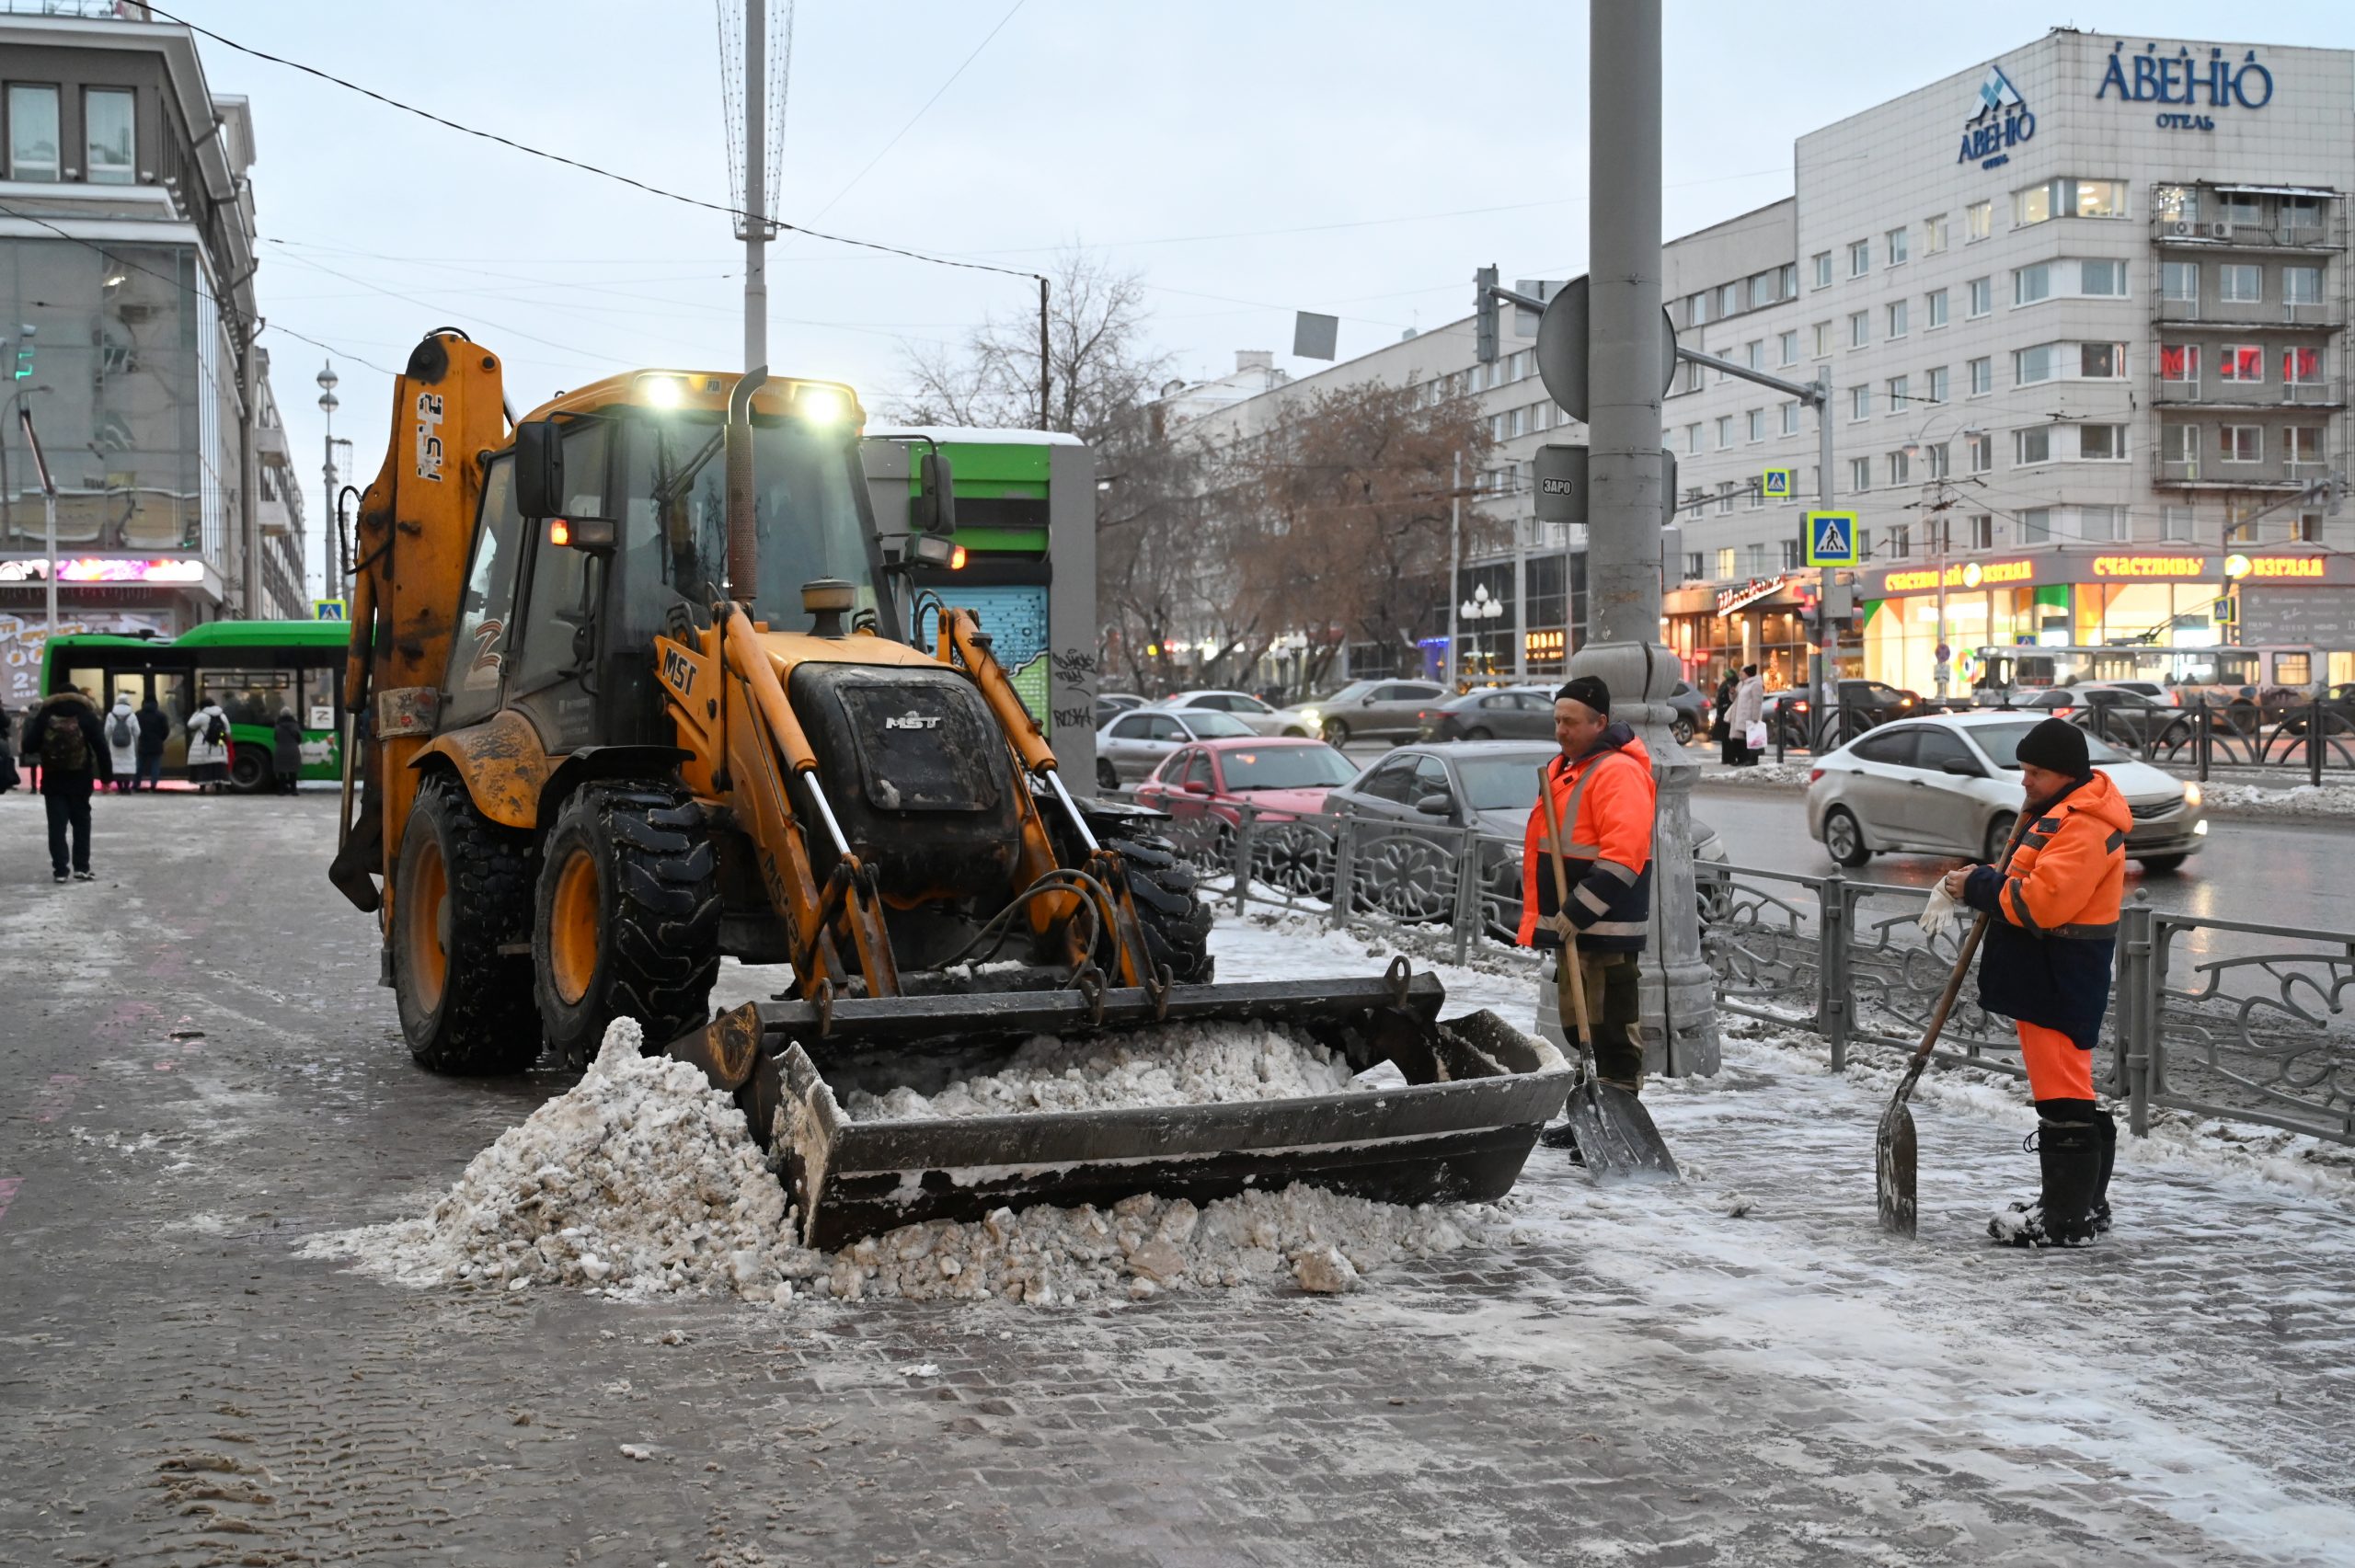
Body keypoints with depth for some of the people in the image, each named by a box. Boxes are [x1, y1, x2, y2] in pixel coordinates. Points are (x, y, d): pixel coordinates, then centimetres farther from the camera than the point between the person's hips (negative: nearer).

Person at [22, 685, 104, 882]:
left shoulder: (44, 715, 2)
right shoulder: (86, 715, -1)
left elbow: (29, 746, 0)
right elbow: (101, 746, -6)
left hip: (53, 779, 0)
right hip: (80, 779, 0)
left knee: (57, 824, 3)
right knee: (81, 823, 10)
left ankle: (60, 870, -2)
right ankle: (81, 868, 7)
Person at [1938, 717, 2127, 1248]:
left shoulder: (2083, 826, -19)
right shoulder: (2061, 810, 17)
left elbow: (2042, 901, -27)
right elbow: (2030, 881, 24)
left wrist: (1980, 888, -14)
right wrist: (1982, 883, 5)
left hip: (2059, 979, -11)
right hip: (2044, 973, 11)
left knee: (2062, 1096, -8)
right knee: (2065, 1091, 17)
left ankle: (2065, 1219, -4)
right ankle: (2086, 1205, 26)